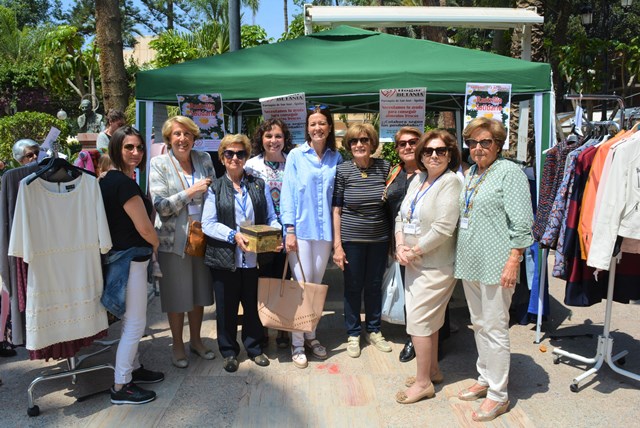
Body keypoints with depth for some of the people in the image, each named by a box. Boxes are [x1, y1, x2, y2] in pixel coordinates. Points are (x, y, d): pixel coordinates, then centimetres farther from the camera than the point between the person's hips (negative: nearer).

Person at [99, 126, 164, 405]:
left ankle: (133, 369, 37)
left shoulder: (109, 178, 9)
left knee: (131, 320, 22)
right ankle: (121, 387, 13)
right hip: (129, 259, -10)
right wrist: (157, 244, 2)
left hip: (120, 257, 10)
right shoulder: (123, 183, -21)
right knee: (135, 324, 1)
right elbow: (145, 228, -18)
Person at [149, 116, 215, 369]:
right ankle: (177, 345, 27)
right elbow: (160, 206, -13)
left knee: (199, 291, 15)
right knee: (176, 295, 8)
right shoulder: (159, 164, -6)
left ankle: (196, 340, 34)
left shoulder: (204, 159, 5)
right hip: (173, 238, -3)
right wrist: (191, 192, -18)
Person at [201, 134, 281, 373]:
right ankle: (229, 351, 27)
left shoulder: (259, 185, 10)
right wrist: (233, 235, -19)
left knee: (253, 304, 12)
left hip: (254, 257, 2)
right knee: (226, 307, 10)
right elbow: (208, 224, -6)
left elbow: (271, 218, 9)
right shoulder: (215, 188, 3)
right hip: (225, 258, -1)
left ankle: (254, 347, 31)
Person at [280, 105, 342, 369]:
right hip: (301, 229, -3)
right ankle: (297, 343, 12)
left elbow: (338, 196, 8)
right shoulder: (296, 156, -2)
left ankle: (311, 336, 27)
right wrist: (289, 230, -10)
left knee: (317, 285, 12)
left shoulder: (336, 158, 6)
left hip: (325, 230, 3)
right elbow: (288, 194, -4)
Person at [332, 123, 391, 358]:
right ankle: (353, 334, 26)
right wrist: (337, 244, -10)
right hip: (352, 239, -2)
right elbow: (336, 209, -6)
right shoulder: (342, 170, -7)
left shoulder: (384, 167, -1)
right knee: (353, 287, 9)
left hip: (379, 238, 2)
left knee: (375, 285, 15)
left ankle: (373, 331, 33)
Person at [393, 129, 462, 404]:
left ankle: (423, 382, 12)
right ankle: (432, 370, 33)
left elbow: (443, 228, -22)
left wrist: (414, 251, -15)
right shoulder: (418, 179, 9)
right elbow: (401, 215, 10)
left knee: (418, 319, -4)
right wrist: (401, 246, -5)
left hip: (435, 266, -8)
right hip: (414, 264, 8)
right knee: (427, 319, 17)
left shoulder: (451, 182, -14)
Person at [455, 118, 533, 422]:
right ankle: (484, 379, 32)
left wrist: (513, 261, -18)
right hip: (470, 263, 8)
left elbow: (522, 222, -14)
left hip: (495, 265, -8)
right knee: (479, 325, 17)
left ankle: (498, 395, 12)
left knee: (494, 329, -1)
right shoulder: (470, 174, 14)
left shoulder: (509, 172, -8)